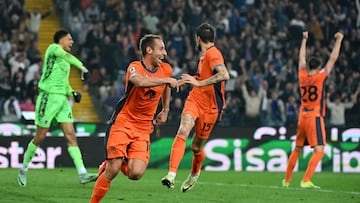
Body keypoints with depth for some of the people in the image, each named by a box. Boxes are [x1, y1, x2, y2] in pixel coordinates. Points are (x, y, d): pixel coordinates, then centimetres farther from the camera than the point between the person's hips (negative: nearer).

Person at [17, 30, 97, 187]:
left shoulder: (66, 63, 19)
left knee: (71, 135, -4)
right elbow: (65, 55, -27)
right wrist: (81, 66, -36)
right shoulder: (53, 48, -4)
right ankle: (24, 169, 19)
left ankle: (83, 174, -12)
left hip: (62, 99, 7)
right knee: (40, 137, 0)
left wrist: (72, 93, 12)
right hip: (48, 97, -7)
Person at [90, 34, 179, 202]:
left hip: (144, 128, 5)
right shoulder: (135, 67, -13)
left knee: (136, 174, -13)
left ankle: (110, 165, 18)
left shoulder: (166, 70, 5)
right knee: (112, 172, -13)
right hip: (122, 123, -5)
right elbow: (140, 81, -39)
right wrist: (168, 80, -33)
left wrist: (165, 110, 29)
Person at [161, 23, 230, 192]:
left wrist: (199, 83, -37)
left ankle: (194, 174, 41)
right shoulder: (205, 55, 12)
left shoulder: (213, 54, -17)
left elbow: (224, 75, -36)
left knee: (196, 146, 9)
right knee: (183, 131, -21)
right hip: (194, 100, 6)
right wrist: (189, 80, 34)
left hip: (209, 107, -6)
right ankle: (171, 175, -30)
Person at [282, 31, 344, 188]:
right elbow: (333, 58, -4)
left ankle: (287, 180, 23)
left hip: (302, 117, 6)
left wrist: (304, 40, 31)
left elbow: (302, 58, 21)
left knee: (297, 149, 17)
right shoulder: (320, 77, -8)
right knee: (319, 150, -9)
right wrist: (339, 40, 4)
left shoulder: (302, 76, 5)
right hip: (315, 117, -6)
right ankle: (306, 181, -22)